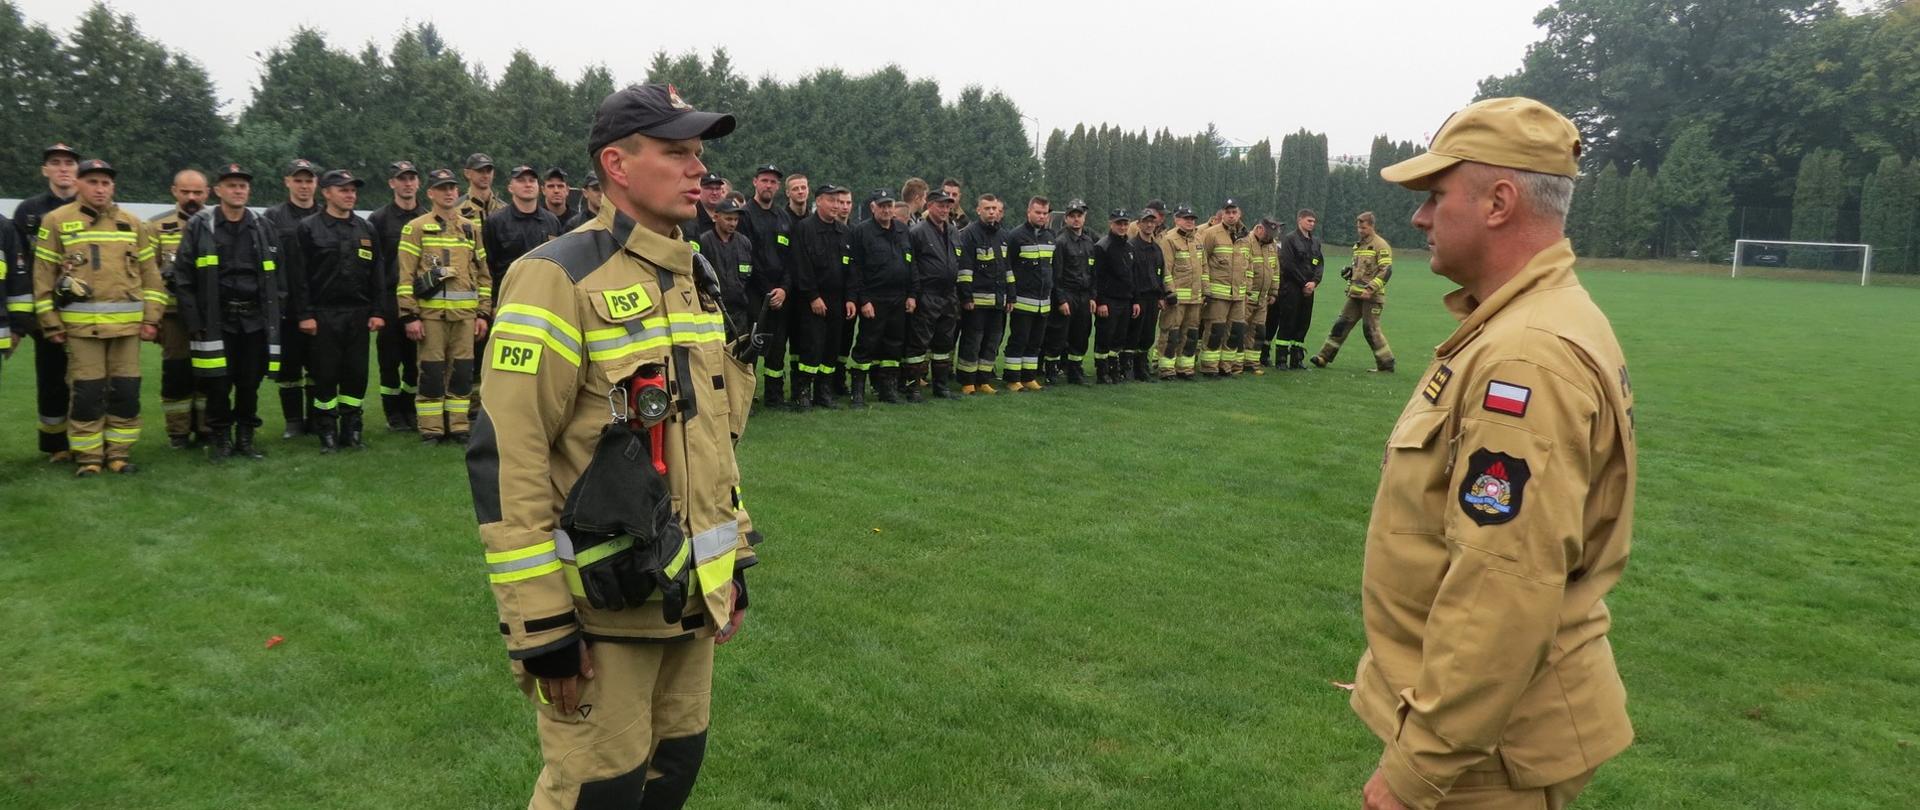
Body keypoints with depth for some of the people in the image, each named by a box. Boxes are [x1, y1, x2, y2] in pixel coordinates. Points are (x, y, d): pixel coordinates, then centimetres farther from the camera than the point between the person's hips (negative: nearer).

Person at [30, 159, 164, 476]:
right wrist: (51, 322, 0)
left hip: (127, 324, 3)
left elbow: (150, 273, 12)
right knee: (87, 393, -2)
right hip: (81, 325, -2)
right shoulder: (57, 221, 3)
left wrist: (151, 317, 5)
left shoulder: (133, 224, 11)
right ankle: (87, 456, 9)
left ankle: (119, 452, 16)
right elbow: (43, 276, 3)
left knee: (126, 392, 4)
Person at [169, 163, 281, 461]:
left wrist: (275, 315, 5)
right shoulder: (199, 226, 0)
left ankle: (245, 437, 20)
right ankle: (220, 439, 14)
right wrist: (194, 322, -7)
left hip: (255, 320, 2)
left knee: (250, 383, 7)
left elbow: (277, 277, 11)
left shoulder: (264, 227, 8)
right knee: (217, 383, -1)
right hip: (216, 321, -2)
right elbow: (182, 278, -1)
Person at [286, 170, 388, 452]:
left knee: (356, 375, 6)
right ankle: (327, 433, 10)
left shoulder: (366, 230, 11)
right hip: (323, 315, -3)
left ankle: (351, 429, 15)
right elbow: (298, 275, -4)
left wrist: (378, 311, 3)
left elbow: (377, 274, 11)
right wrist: (304, 314, -10)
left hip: (358, 315, 3)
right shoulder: (308, 229, 0)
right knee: (325, 375, 1)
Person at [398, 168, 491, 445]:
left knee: (462, 371, 5)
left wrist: (484, 313, 9)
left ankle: (457, 426, 14)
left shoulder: (471, 229, 15)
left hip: (465, 314, 4)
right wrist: (410, 316, -9)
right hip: (430, 313, -3)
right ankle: (431, 429, 7)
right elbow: (406, 275, -3)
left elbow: (483, 274, 16)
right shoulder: (416, 228, 2)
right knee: (432, 371, -1)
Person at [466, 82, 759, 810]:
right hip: (602, 601, -7)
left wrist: (732, 563, 17)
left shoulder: (694, 279, 11)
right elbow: (507, 455, -19)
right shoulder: (560, 276, -15)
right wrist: (540, 621, -19)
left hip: (688, 594, 8)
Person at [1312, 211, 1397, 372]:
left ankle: (1386, 364, 5)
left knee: (1371, 329, -5)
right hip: (1355, 294, 7)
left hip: (1372, 296, -7)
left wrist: (1370, 288, -23)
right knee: (1342, 324, 5)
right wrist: (1350, 272, 9)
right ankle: (1324, 357, 8)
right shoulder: (1358, 245, 17)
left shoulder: (1381, 245, -9)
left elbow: (1386, 271, -17)